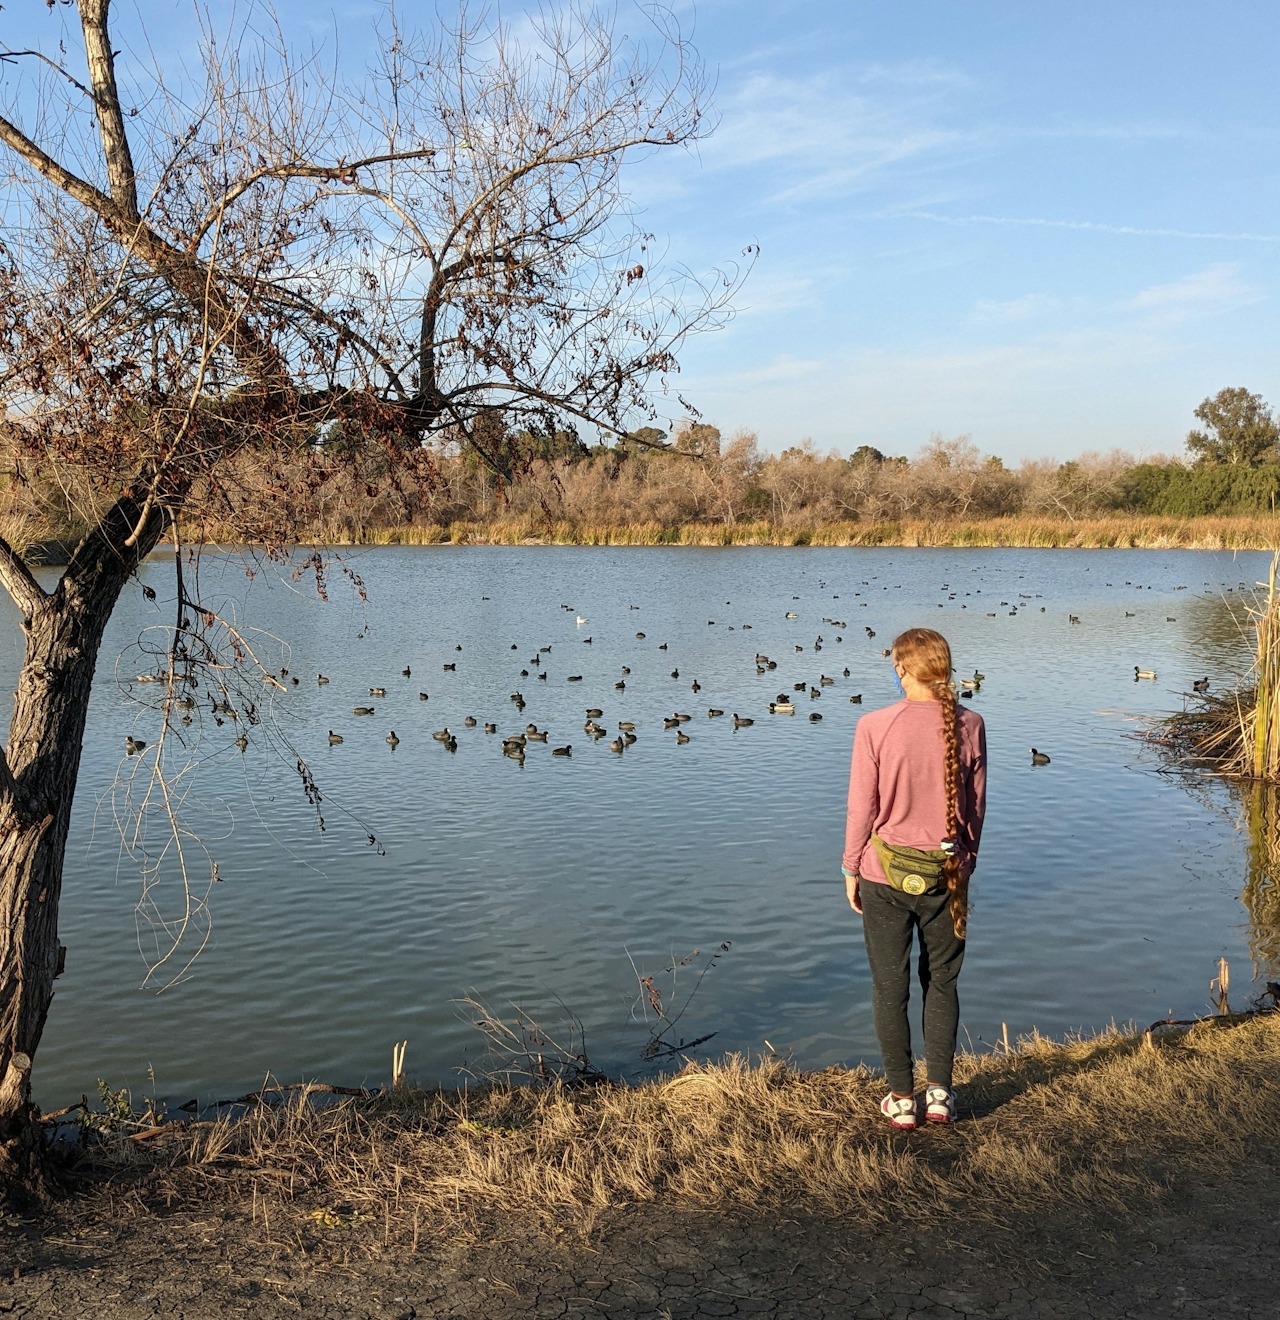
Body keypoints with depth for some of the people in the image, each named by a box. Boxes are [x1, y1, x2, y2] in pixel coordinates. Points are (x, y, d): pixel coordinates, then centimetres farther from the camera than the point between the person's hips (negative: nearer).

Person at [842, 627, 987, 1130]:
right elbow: (976, 804, 4)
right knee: (942, 984, 17)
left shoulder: (875, 726, -14)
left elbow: (862, 806, -9)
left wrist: (851, 868, 4)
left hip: (886, 874, -2)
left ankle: (901, 1098, 18)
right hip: (946, 874, 3)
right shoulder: (969, 726, -5)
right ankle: (939, 1093, 22)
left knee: (890, 988, 10)